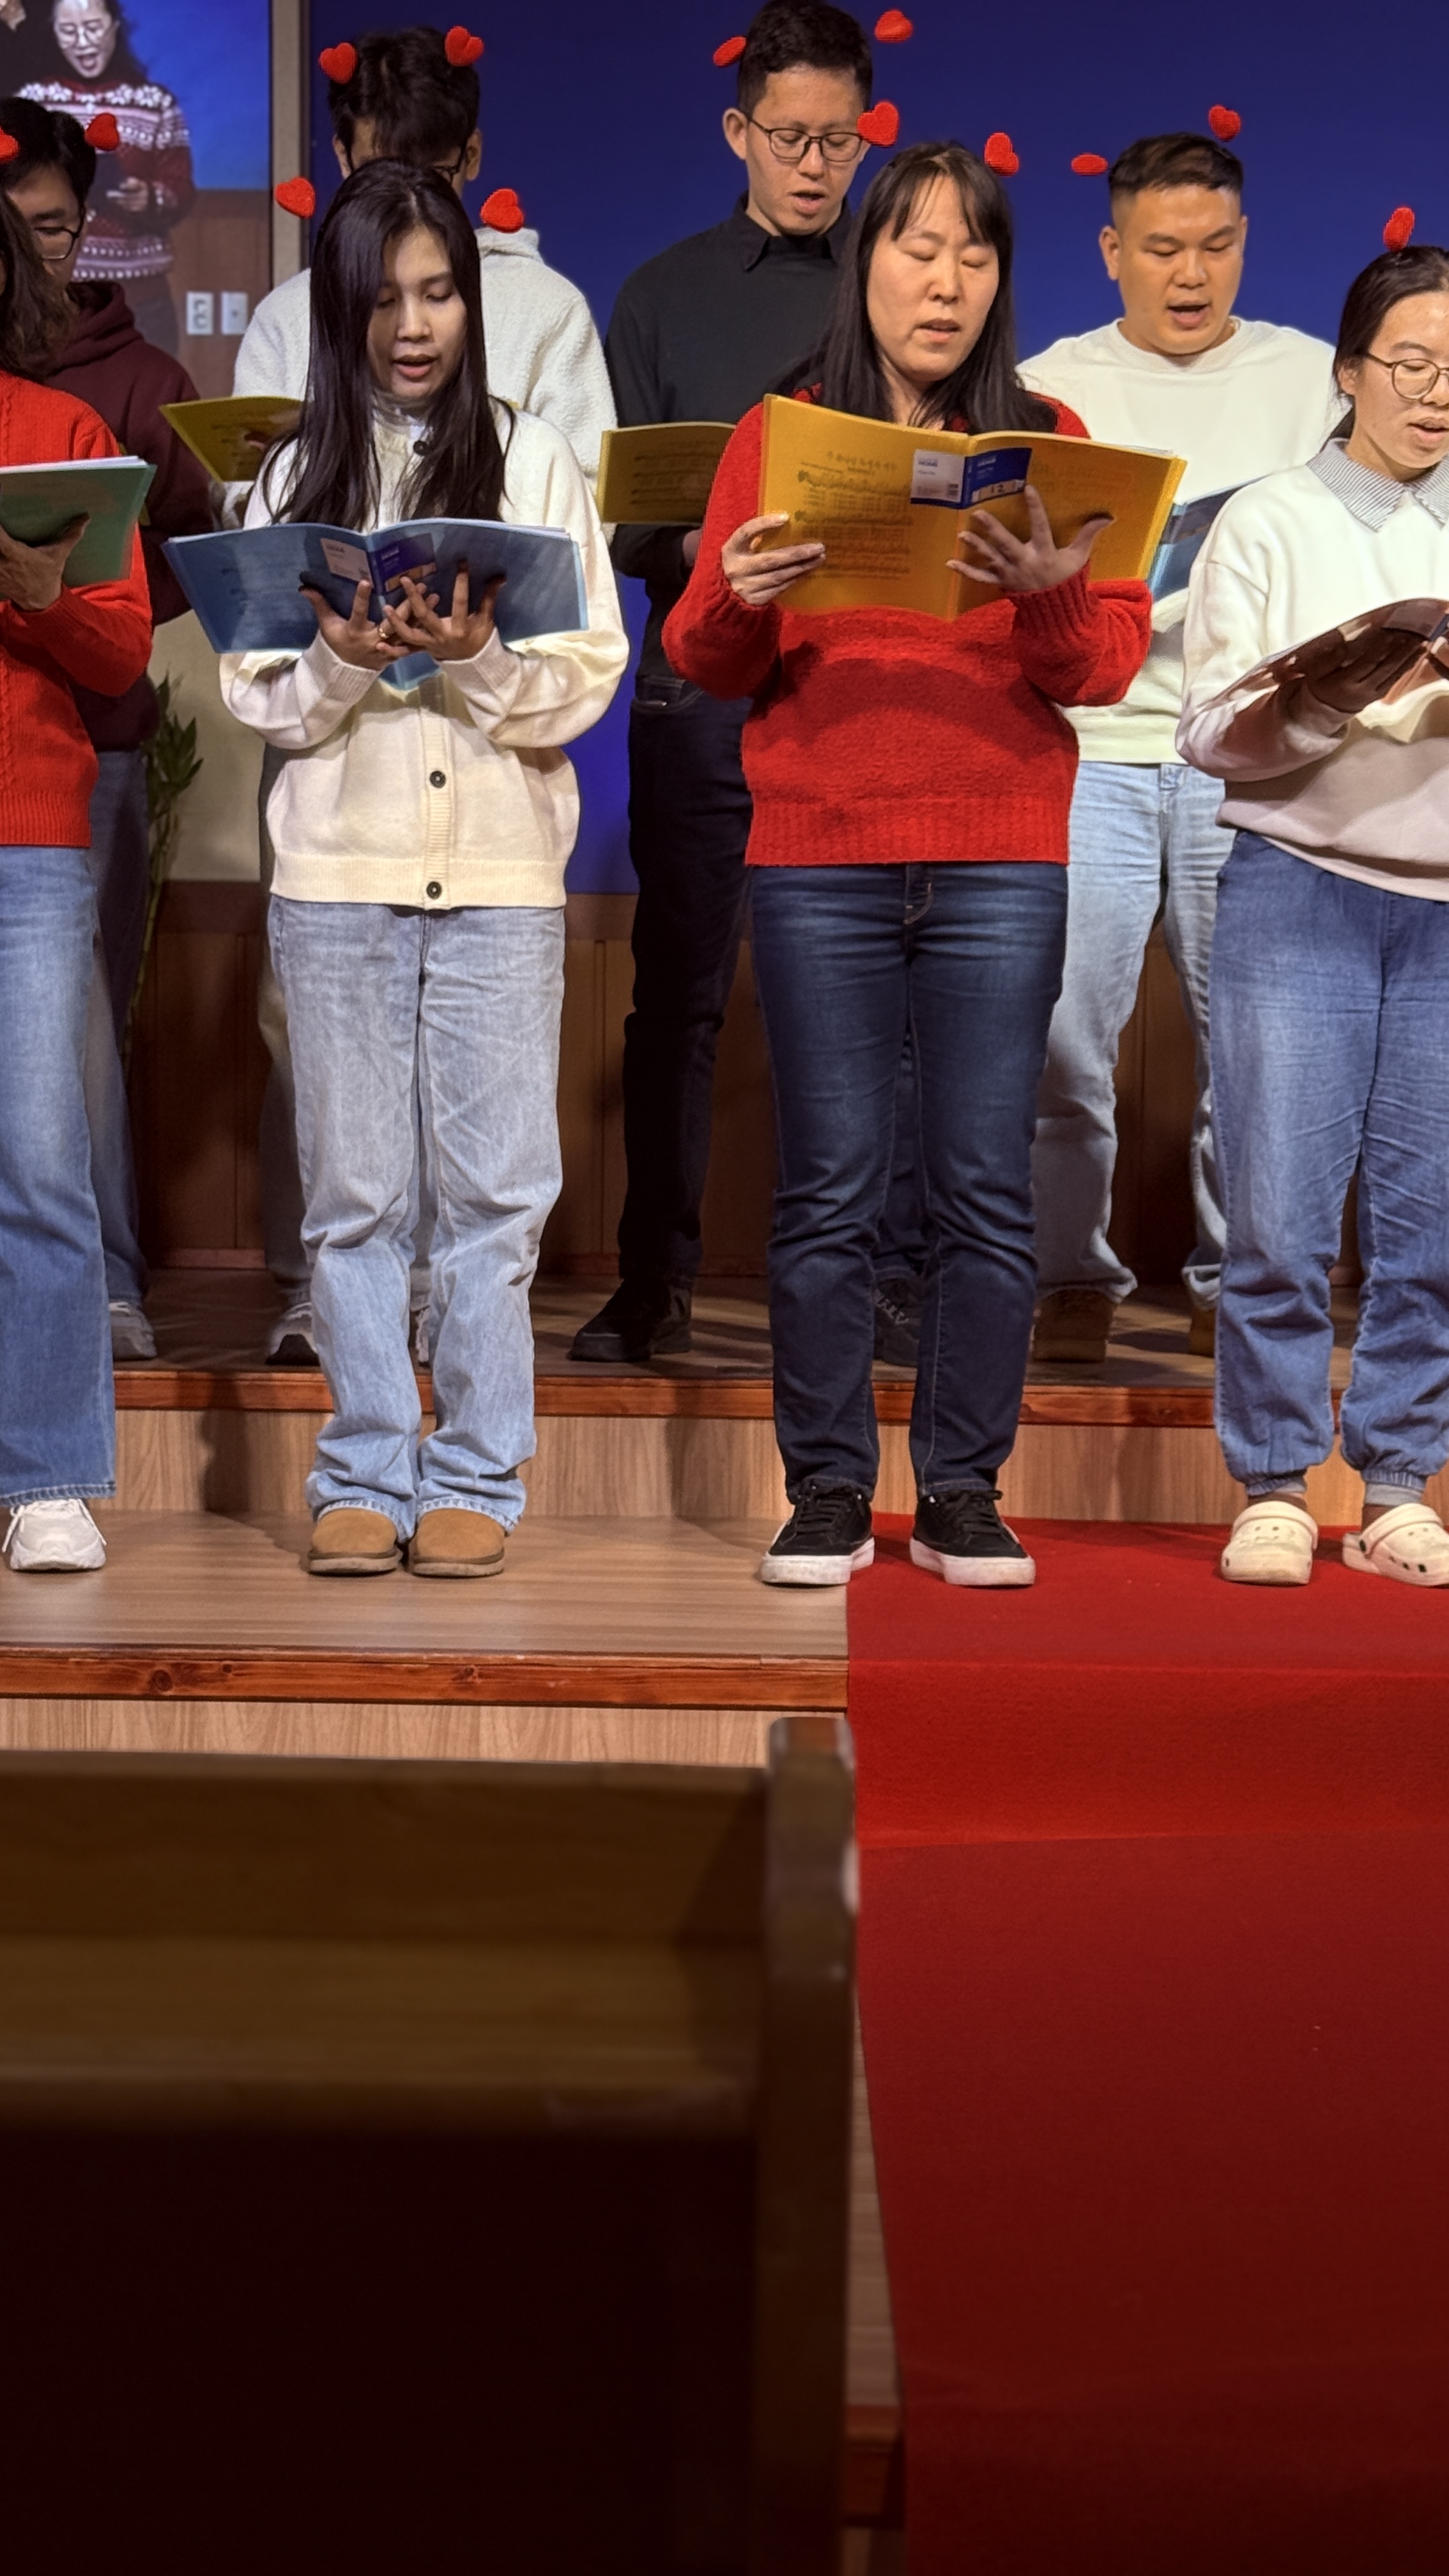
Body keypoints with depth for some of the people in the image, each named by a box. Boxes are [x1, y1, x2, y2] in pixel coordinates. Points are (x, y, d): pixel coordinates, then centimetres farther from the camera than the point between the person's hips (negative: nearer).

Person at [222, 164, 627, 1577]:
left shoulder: (533, 459, 6)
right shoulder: (294, 476, 9)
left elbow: (589, 672, 0)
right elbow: (258, 692, 5)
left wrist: (478, 662, -17)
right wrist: (344, 664, -14)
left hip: (500, 871, -1)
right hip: (337, 871, 1)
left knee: (495, 1184, 0)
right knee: (353, 1191, 4)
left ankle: (474, 1474, 9)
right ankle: (366, 1472, 13)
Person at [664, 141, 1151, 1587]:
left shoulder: (1049, 440, 10)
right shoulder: (781, 436, 10)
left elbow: (1109, 663, 2)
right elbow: (707, 664, 6)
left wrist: (1049, 600, -18)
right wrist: (737, 603, -16)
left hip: (1001, 866, 0)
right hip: (816, 865, 0)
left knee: (985, 1188, -1)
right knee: (829, 1189, 0)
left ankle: (964, 1495, 8)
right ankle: (827, 1493, 8)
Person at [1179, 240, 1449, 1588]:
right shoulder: (1269, 523, 7)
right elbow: (1213, 728, -1)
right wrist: (1321, 706, -19)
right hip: (1299, 889, -2)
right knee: (1280, 1216, -5)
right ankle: (1272, 1489, 6)